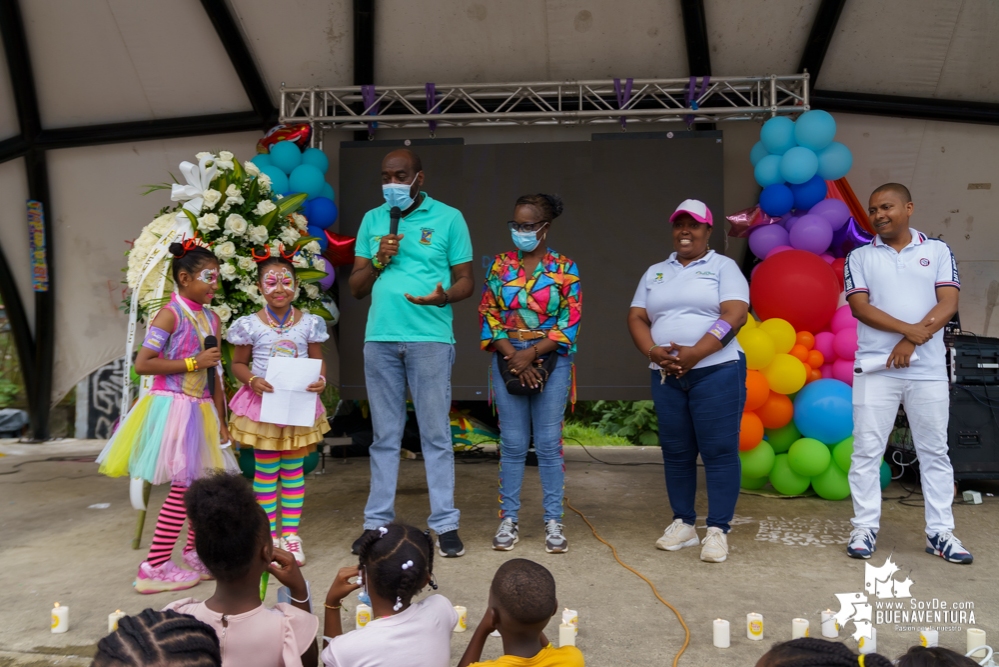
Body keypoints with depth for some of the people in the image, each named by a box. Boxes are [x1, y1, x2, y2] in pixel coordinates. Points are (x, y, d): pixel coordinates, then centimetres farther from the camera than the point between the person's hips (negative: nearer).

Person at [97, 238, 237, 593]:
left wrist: (221, 420, 11)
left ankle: (195, 555, 27)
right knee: (183, 485, -7)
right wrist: (193, 362, -18)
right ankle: (154, 568, 3)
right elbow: (142, 364, -18)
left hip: (202, 410, 8)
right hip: (173, 407, -8)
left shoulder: (212, 319, 12)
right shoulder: (170, 315, -10)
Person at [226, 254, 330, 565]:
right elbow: (238, 363, 4)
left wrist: (321, 379, -16)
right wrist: (252, 380, -16)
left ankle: (290, 533, 20)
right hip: (263, 403, -1)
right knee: (266, 470, 6)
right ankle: (270, 535, 18)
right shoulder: (251, 325, -5)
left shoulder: (309, 323, -1)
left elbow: (318, 361, 6)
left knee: (293, 469, 10)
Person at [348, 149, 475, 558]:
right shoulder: (372, 220, 14)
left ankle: (445, 524, 10)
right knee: (385, 436, 10)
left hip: (430, 339, -3)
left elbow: (466, 280, 2)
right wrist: (378, 261, -5)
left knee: (436, 434, 1)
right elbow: (355, 288, 14)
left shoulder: (448, 218, 4)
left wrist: (443, 296, -19)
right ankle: (377, 522, 19)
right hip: (379, 339, 3)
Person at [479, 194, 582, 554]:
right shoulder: (500, 265, 5)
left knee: (549, 443, 3)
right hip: (507, 360, 2)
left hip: (552, 362, -1)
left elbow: (570, 323, -6)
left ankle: (553, 521, 13)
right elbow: (488, 315, 2)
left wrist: (531, 353, -15)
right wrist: (512, 356, -11)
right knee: (512, 444, 6)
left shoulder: (565, 268, -1)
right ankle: (508, 520, 14)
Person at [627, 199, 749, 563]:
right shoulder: (655, 272, 16)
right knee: (676, 452, 9)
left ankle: (718, 530, 5)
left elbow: (734, 315, -11)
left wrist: (695, 353, -20)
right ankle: (683, 523, 20)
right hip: (666, 376, 5)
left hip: (717, 372, -4)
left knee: (719, 451, -3)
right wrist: (653, 352, -10)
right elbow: (636, 318, 9)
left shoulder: (723, 267, 3)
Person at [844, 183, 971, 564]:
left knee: (934, 452, 7)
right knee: (867, 450, 0)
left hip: (928, 371, 1)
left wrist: (912, 342, -15)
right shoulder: (860, 257, 6)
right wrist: (911, 330, -16)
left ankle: (940, 532, 16)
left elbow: (948, 304, -2)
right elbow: (860, 308, -5)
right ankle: (865, 528, 9)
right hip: (875, 368, 0)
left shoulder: (937, 251, 8)